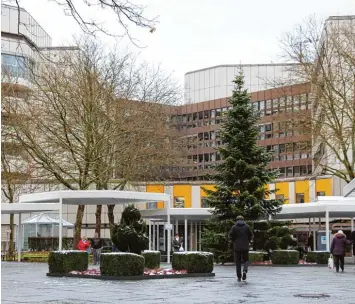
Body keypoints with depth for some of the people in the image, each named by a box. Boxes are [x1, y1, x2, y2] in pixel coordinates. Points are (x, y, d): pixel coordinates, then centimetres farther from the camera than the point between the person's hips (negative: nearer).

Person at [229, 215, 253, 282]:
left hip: (237, 247, 0)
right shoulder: (247, 227, 3)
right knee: (246, 260, 14)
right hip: (245, 247, 0)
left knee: (238, 262, 7)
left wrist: (234, 242, 9)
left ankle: (239, 277, 4)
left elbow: (231, 236, -7)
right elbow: (251, 235, -1)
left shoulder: (234, 227, 0)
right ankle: (245, 271, -13)